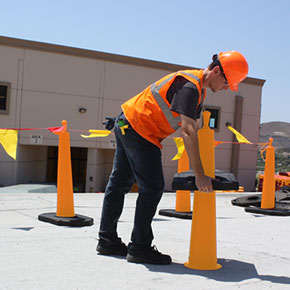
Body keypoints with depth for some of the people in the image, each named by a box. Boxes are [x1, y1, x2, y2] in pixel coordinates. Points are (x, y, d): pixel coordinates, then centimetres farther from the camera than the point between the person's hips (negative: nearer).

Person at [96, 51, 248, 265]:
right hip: (138, 129, -11)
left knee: (120, 183, 14)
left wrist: (201, 170, 8)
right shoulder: (189, 86, -21)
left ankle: (107, 240, 24)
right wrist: (199, 175, -29)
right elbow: (188, 132, -29)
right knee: (153, 188, -7)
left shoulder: (199, 88, 12)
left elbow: (193, 129, 12)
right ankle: (139, 248, 1)